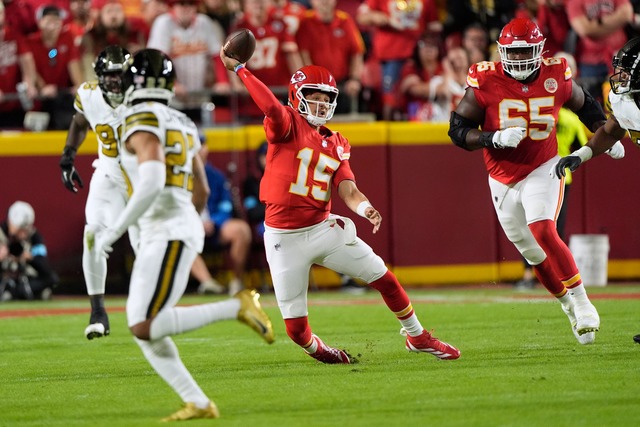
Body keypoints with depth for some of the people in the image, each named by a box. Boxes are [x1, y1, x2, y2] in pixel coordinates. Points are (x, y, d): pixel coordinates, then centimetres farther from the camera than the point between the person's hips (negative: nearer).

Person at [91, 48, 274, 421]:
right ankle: (198, 403, 3)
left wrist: (115, 230, -19)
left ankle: (238, 307, -16)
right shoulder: (181, 124, 18)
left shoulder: (142, 121, -10)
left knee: (146, 328, -14)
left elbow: (153, 182, -24)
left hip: (168, 233, -9)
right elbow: (201, 195, 23)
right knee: (142, 328, 8)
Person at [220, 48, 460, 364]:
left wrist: (365, 209, -22)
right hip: (284, 239, -4)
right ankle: (316, 350, 36)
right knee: (295, 327, -1)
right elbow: (271, 107, -31)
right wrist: (239, 69, -32)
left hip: (323, 228, 5)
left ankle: (417, 337, 29)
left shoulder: (336, 144, 9)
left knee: (383, 278, 6)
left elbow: (347, 190, -1)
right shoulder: (288, 125, -7)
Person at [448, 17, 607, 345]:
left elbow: (585, 106, 13)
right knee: (534, 254, 10)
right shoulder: (486, 83, -14)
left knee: (543, 232, -25)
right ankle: (568, 306, 31)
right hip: (503, 180, 2)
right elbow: (457, 130, -12)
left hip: (542, 170, -2)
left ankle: (581, 302, -17)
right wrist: (495, 138, -27)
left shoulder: (555, 77, -8)